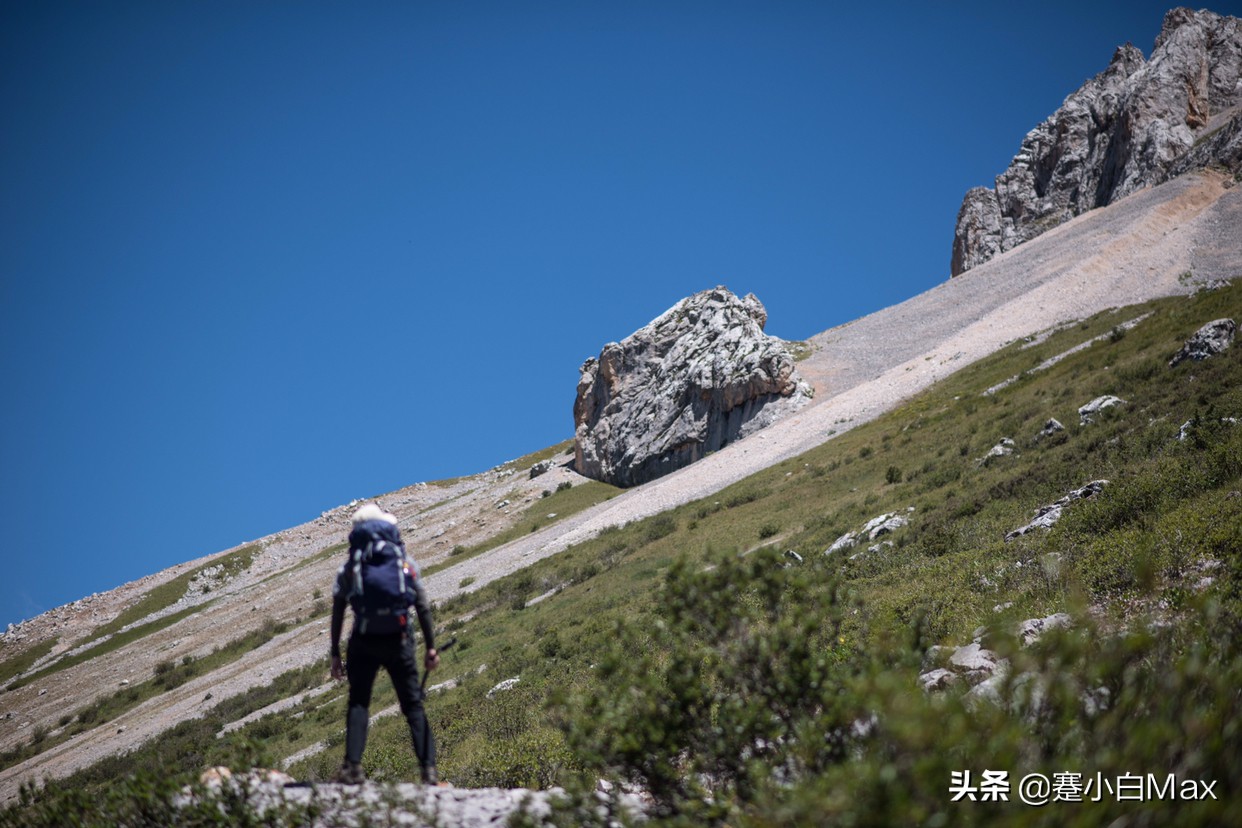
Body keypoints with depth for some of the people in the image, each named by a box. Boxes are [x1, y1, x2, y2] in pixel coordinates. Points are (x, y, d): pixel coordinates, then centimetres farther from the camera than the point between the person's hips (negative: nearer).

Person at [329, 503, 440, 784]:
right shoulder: (406, 564, 8)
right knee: (413, 705, 8)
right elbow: (423, 608, 5)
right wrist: (430, 647, 8)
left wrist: (335, 654, 8)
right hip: (399, 642, 1)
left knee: (358, 703, 9)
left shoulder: (348, 568, 6)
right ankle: (428, 769, 0)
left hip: (363, 644, -1)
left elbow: (337, 614, 3)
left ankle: (352, 766, -5)